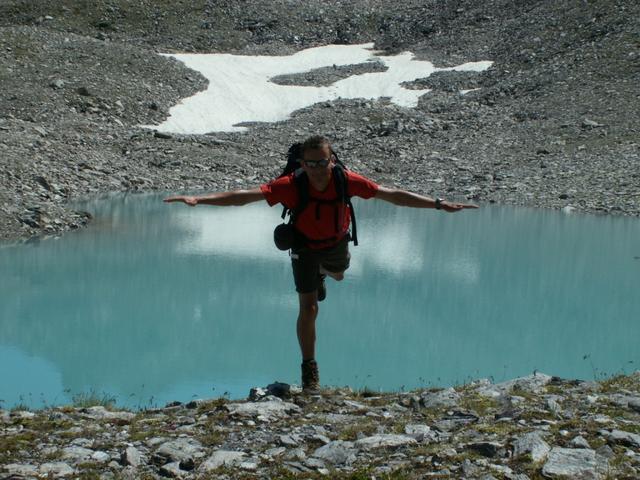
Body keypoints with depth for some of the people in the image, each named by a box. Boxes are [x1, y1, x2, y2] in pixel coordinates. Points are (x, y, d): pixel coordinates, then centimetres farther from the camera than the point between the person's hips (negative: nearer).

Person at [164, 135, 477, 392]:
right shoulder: (292, 185, -37)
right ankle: (309, 371, 10)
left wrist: (438, 204, -29)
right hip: (305, 245, -3)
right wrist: (198, 199, -53)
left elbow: (393, 195, -27)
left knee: (338, 275, 33)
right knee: (308, 308, -8)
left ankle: (323, 271, 72)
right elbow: (244, 196, -42)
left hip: (336, 242, 3)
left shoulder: (346, 181, -32)